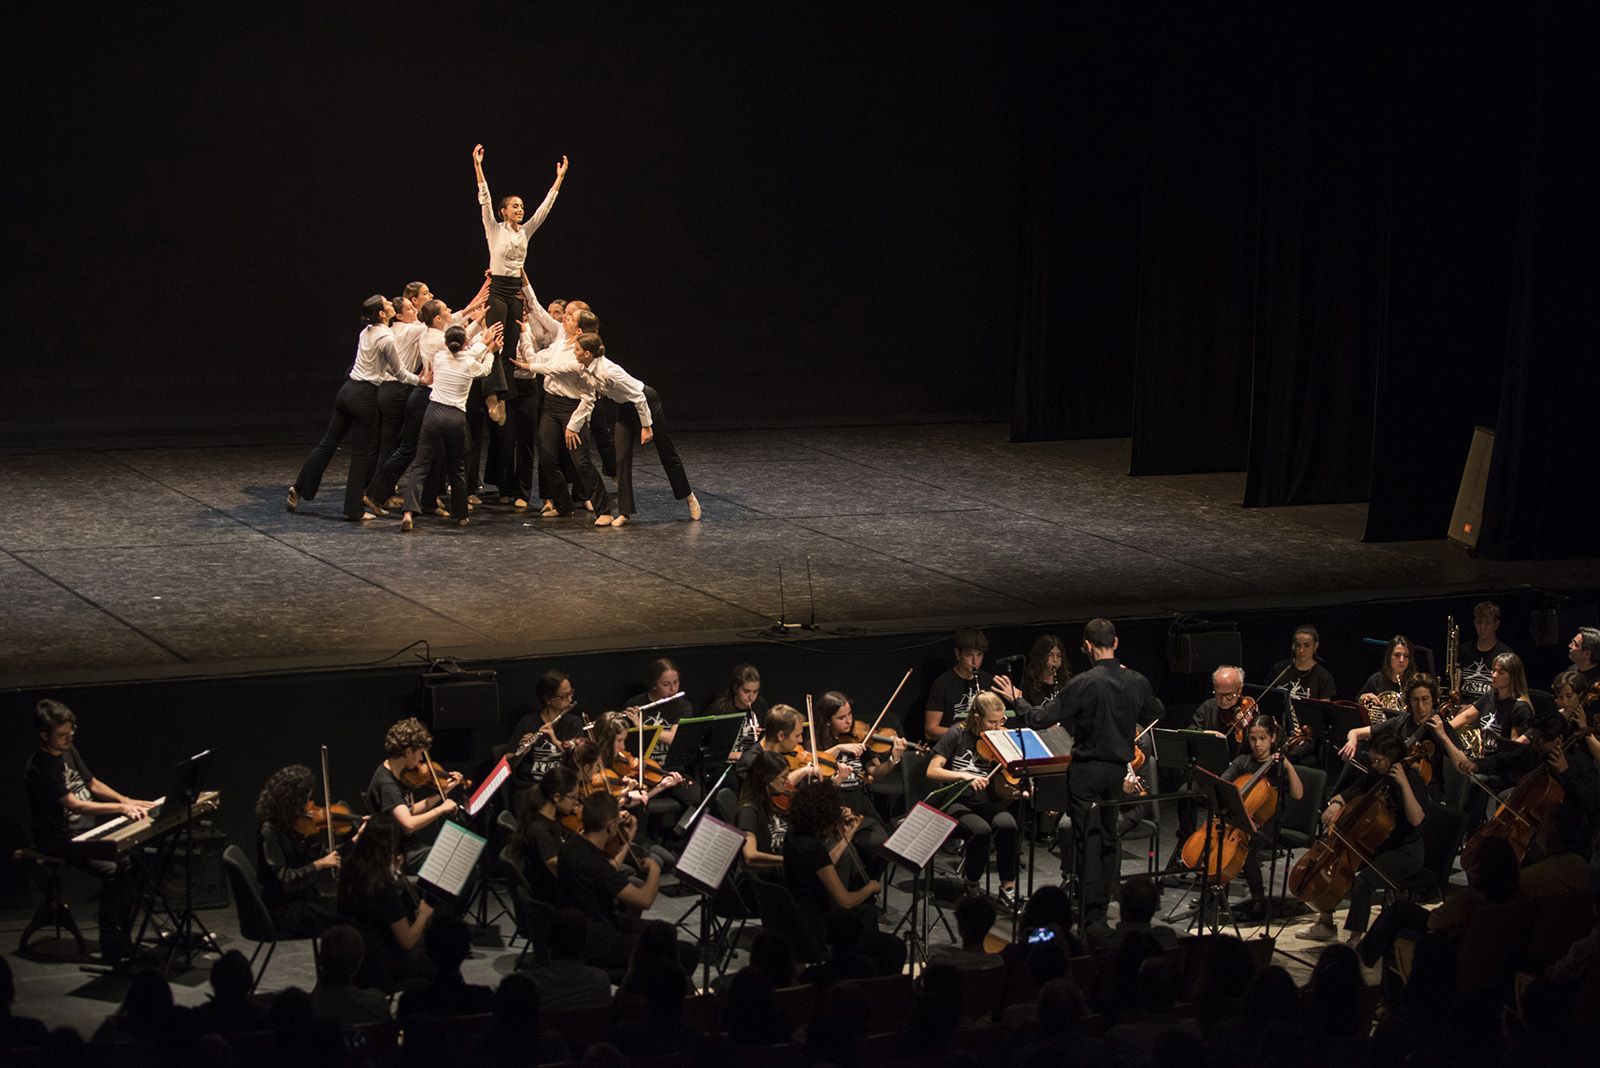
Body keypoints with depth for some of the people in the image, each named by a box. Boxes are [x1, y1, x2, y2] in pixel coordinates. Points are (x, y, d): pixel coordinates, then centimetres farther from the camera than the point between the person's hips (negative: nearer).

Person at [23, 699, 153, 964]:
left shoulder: (69, 751, 9)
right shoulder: (39, 768, -18)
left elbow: (92, 784, 19)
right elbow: (73, 804, -22)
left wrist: (126, 800, 3)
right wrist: (120, 808, -23)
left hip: (88, 830, 9)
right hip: (61, 839, -9)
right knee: (112, 869, -28)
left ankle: (125, 931, 0)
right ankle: (111, 948, -22)